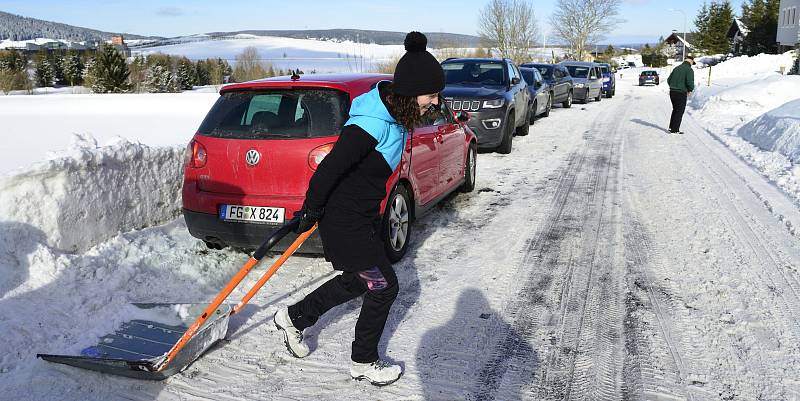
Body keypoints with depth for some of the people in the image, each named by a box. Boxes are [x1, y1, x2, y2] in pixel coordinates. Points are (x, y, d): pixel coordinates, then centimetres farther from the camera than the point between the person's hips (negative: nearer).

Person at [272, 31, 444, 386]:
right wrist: (310, 212, -13)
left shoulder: (396, 114, 2)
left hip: (363, 214, 10)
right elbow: (328, 168, -26)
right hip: (345, 222, -10)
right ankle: (364, 363, 26)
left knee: (358, 279, 24)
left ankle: (294, 318, 41)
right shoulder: (372, 124, -30)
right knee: (384, 288, 4)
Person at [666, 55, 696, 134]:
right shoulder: (689, 70, -10)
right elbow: (690, 82, -20)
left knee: (675, 109, 21)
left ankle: (671, 127, 25)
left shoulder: (676, 68, 11)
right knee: (679, 111, 2)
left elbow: (669, 80, 14)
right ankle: (675, 130, 3)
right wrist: (690, 90, -1)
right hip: (681, 93, -7)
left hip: (672, 92, 7)